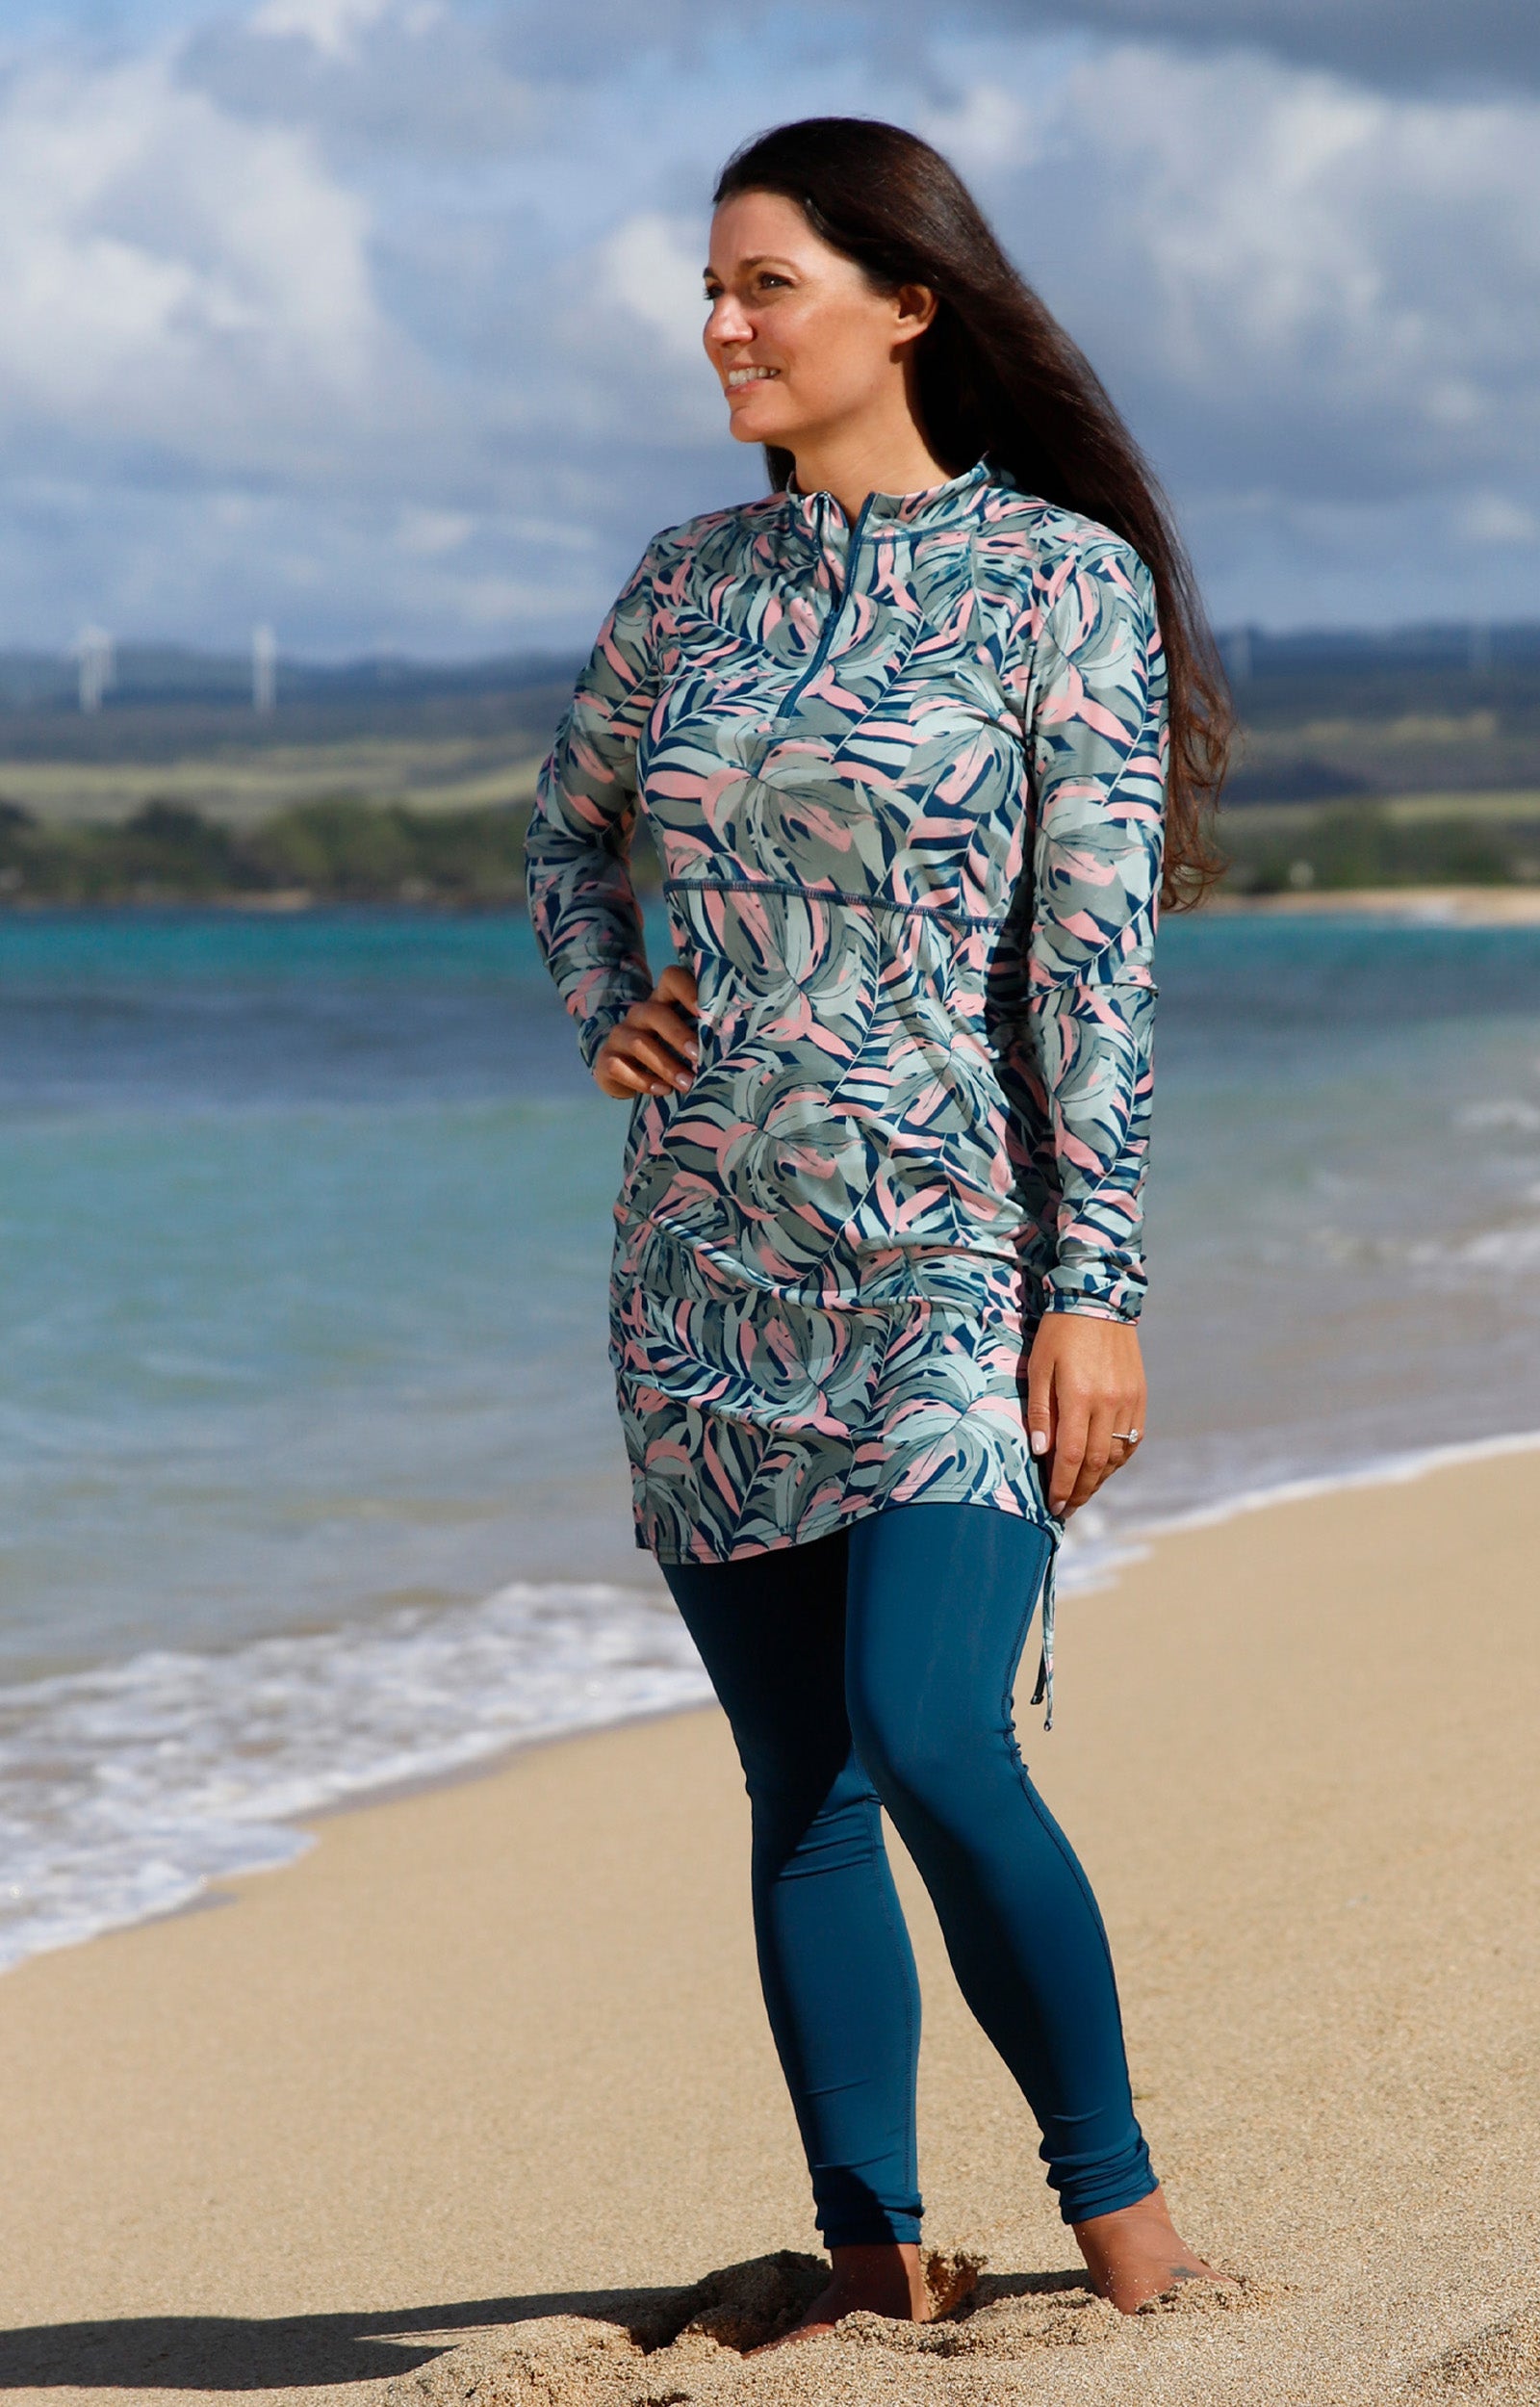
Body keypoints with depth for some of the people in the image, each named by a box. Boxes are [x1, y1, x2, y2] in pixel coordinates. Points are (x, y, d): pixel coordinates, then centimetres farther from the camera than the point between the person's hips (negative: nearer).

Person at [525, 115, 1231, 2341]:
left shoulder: (1060, 573, -4)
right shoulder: (690, 581, 10)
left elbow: (1099, 950, -9)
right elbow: (571, 830, 28)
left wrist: (1099, 1286, -13)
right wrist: (602, 1001, 8)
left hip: (950, 1249, -5)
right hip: (710, 1259, 5)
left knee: (929, 1743, -18)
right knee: (799, 1786, 6)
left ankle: (1116, 2193, 2)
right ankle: (873, 2258, 16)